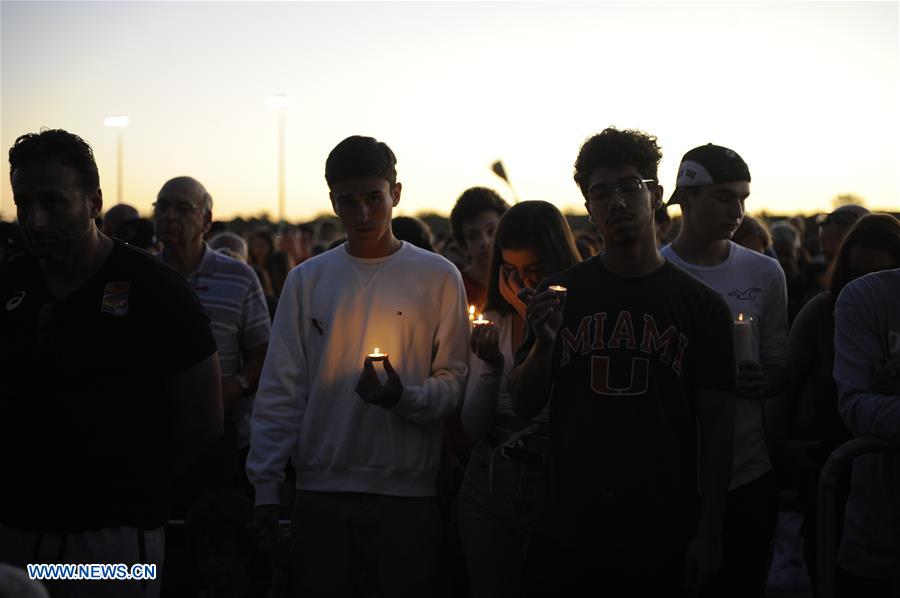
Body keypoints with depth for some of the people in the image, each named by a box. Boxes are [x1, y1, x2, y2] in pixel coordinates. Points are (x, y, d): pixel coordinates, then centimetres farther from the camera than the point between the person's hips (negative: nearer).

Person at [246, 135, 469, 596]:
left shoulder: (438, 277, 1)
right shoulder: (306, 280, 6)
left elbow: (454, 382, 0)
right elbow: (280, 390, 5)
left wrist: (404, 397, -20)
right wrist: (265, 486, 1)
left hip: (407, 490, -1)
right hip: (321, 487, 2)